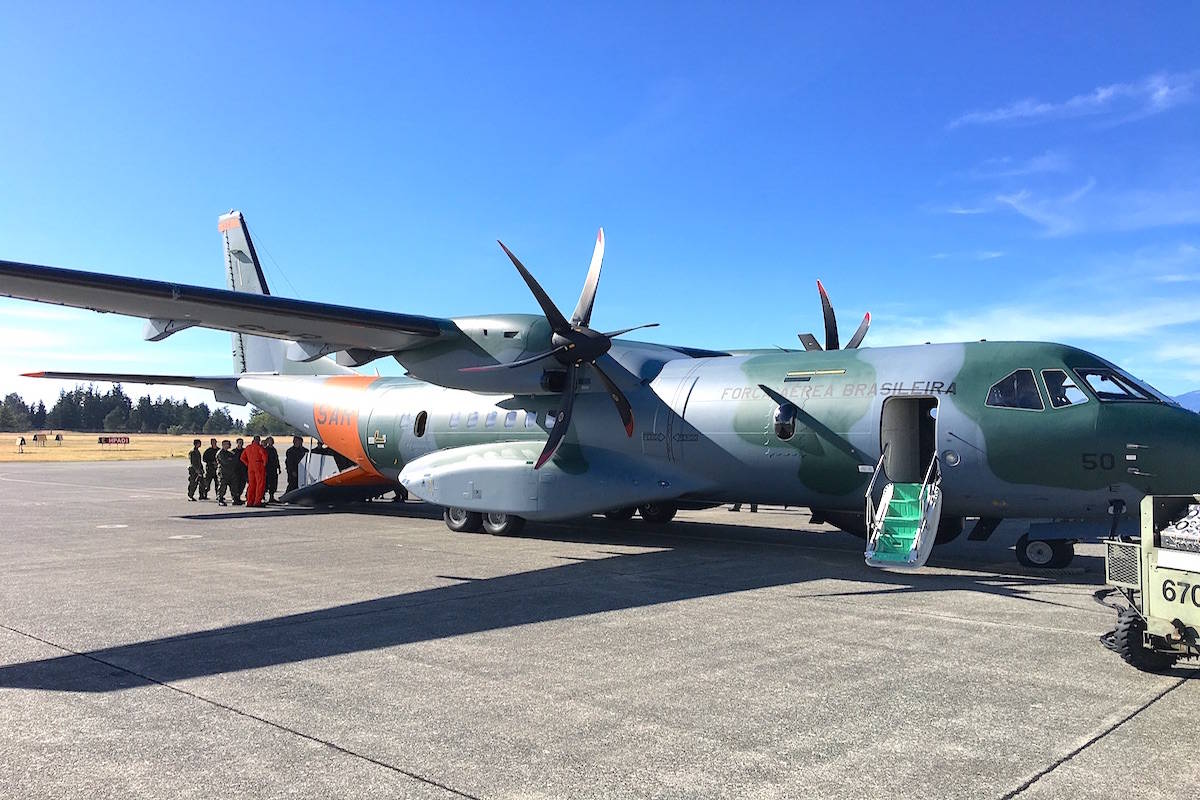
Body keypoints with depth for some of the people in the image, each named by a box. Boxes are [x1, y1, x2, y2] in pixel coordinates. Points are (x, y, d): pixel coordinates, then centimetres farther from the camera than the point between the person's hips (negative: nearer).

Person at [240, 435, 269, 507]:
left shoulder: (248, 447, 12)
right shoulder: (259, 447, -7)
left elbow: (242, 458, 16)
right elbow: (264, 454, -22)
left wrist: (248, 464, 15)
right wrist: (264, 463, -10)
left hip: (250, 468, 6)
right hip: (259, 466, -6)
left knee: (251, 484, 11)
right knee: (260, 484, -2)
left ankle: (249, 502, 10)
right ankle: (257, 502, -7)